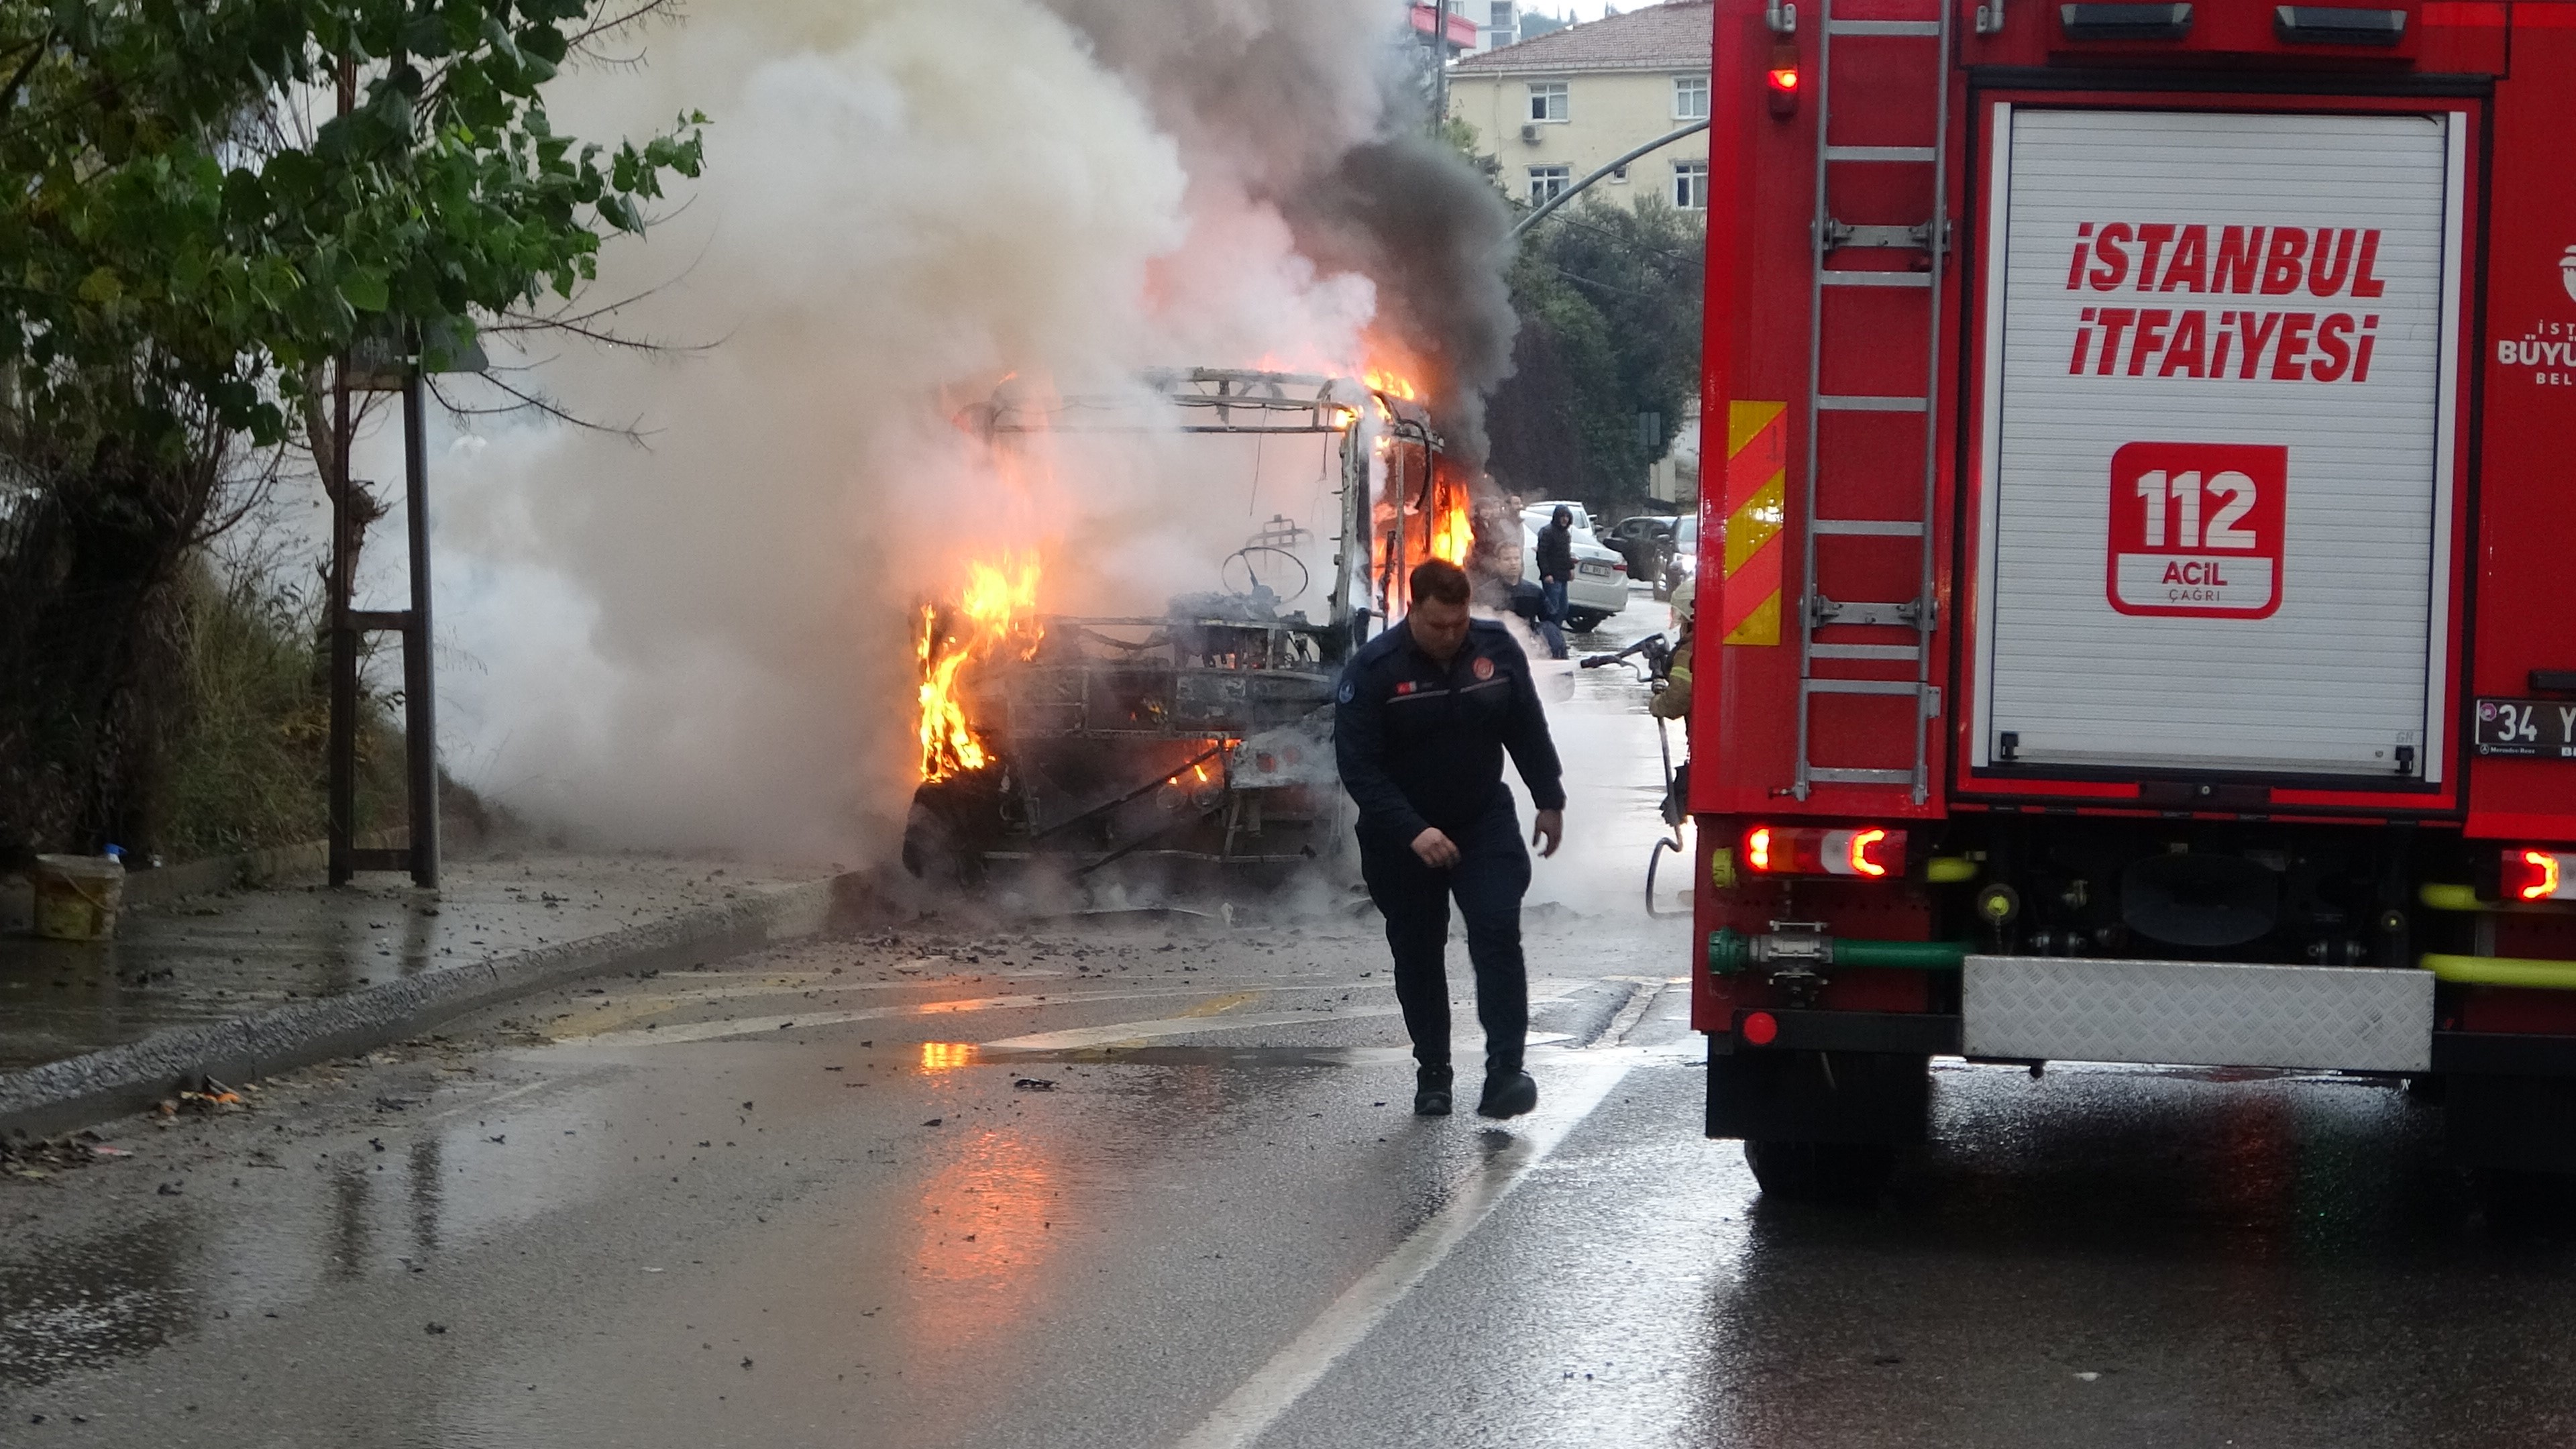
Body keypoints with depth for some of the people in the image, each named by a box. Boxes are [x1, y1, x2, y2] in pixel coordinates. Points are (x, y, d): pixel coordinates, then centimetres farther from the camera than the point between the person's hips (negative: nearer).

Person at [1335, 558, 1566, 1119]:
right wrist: (1412, 832, -27)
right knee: (1417, 954, 6)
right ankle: (1432, 1073, 18)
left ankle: (1504, 1070, -15)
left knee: (1498, 934, -13)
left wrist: (1549, 801, 11)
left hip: (1484, 821, 1)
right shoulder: (1373, 669, -18)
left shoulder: (1496, 648, -7)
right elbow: (1356, 764, -20)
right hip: (1401, 835, -1)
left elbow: (1528, 730, 7)